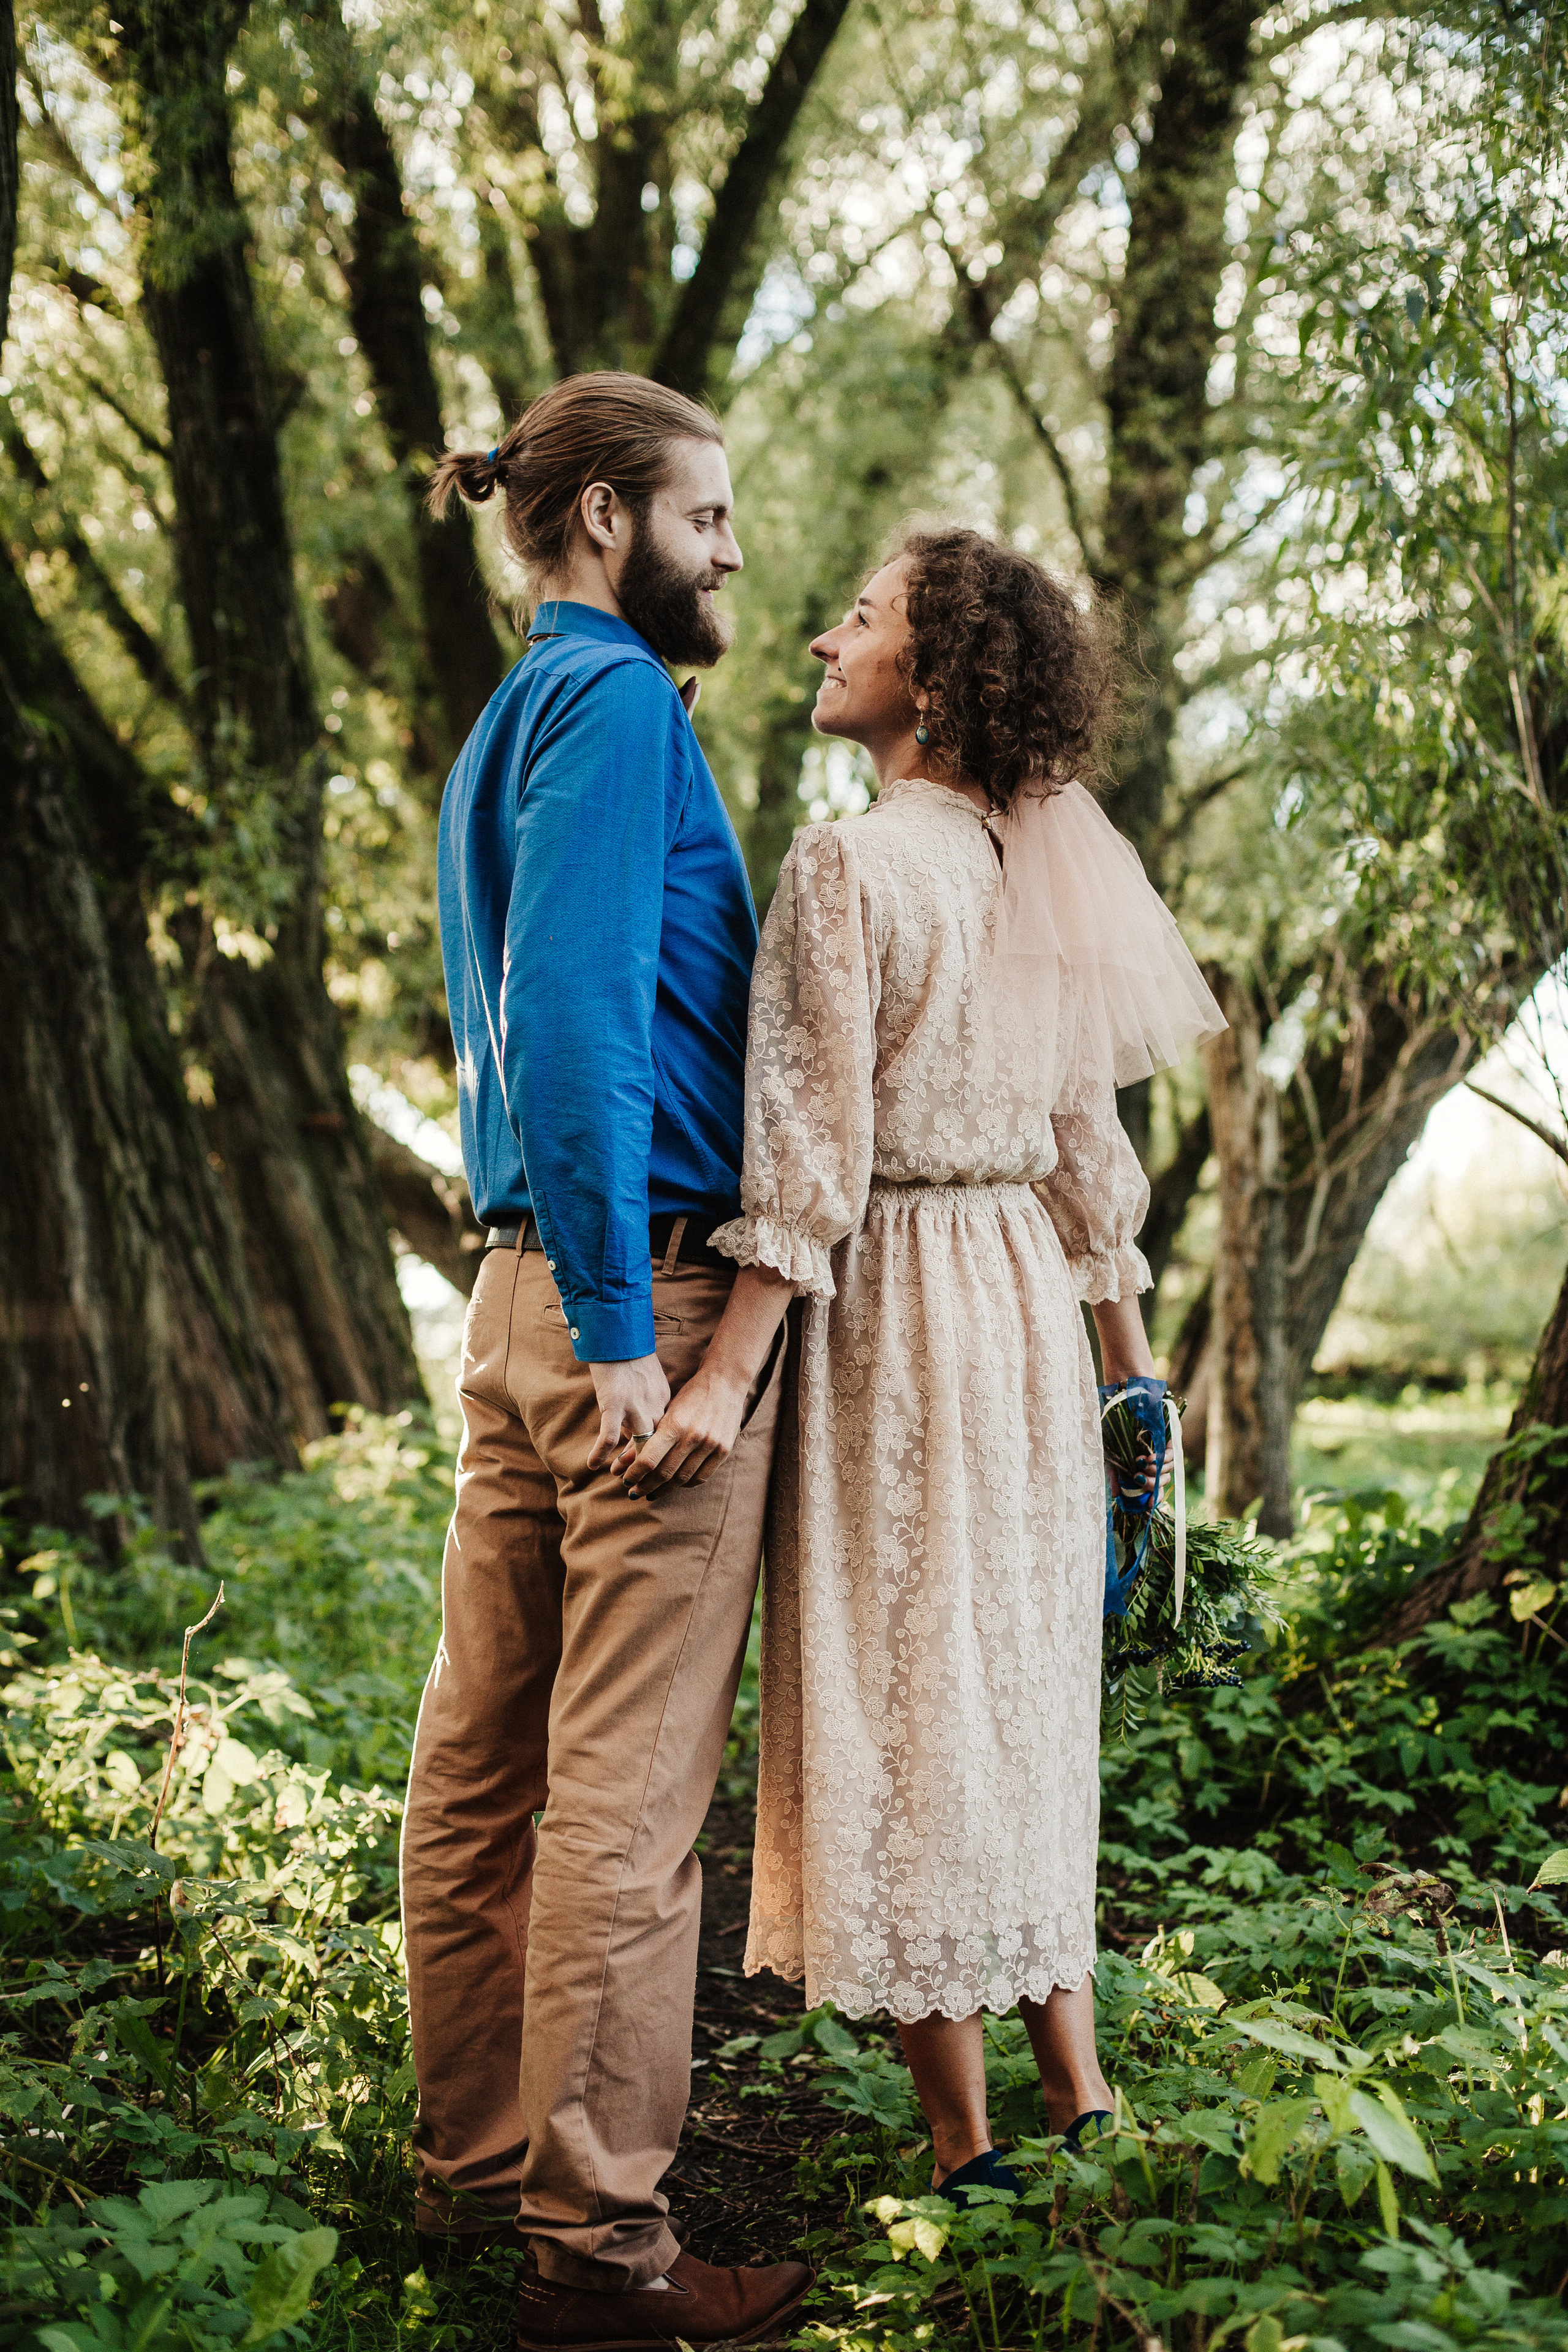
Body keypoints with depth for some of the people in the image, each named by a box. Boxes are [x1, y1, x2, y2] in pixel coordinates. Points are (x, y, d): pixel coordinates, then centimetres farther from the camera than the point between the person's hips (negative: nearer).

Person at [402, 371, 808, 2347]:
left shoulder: (499, 726, 20)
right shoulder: (613, 700, -9)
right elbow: (579, 1018, -18)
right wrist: (623, 1330, -20)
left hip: (520, 1286, 10)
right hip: (648, 1286, -10)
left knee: (486, 1756, 13)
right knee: (626, 1785, -5)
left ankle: (473, 2161, 26)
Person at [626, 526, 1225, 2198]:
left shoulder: (847, 864, -13)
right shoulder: (1037, 870, 9)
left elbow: (813, 1151, -20)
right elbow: (1089, 1142, 12)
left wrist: (726, 1371, -20)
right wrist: (1127, 1354, 18)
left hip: (892, 1301, -7)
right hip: (1028, 1293, 7)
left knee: (900, 1699, 2)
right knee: (1015, 1684, 16)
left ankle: (963, 2149, 12)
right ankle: (1076, 2090, 23)